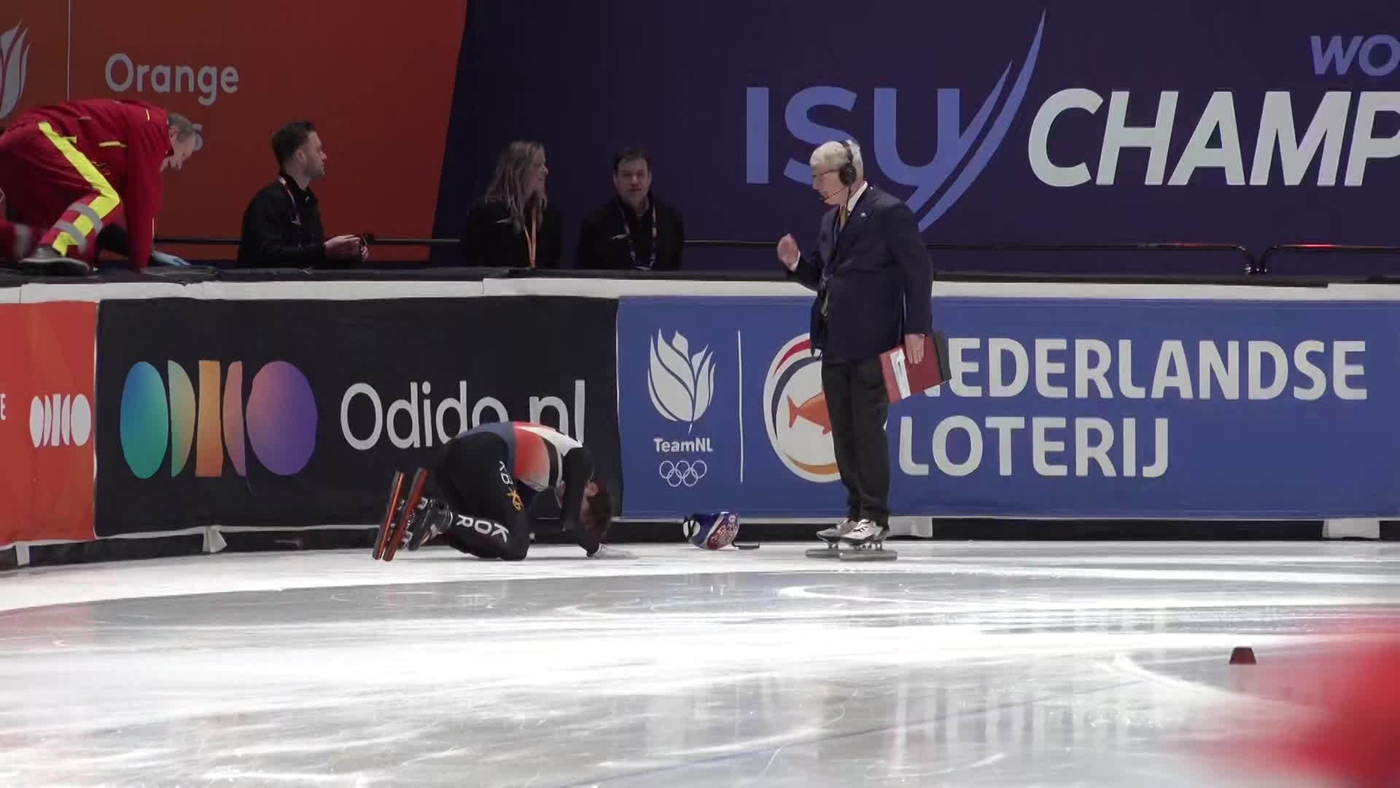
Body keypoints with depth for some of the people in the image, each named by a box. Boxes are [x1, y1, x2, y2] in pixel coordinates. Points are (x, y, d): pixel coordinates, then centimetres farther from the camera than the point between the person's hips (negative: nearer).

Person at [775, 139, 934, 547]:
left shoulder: (888, 213, -8)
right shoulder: (830, 219, 17)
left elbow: (918, 272, -10)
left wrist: (915, 329, -15)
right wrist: (796, 263, 3)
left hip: (871, 343, -8)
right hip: (834, 343, 8)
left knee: (868, 430, -7)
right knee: (844, 434, 10)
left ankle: (875, 517, -2)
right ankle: (856, 513, 17)